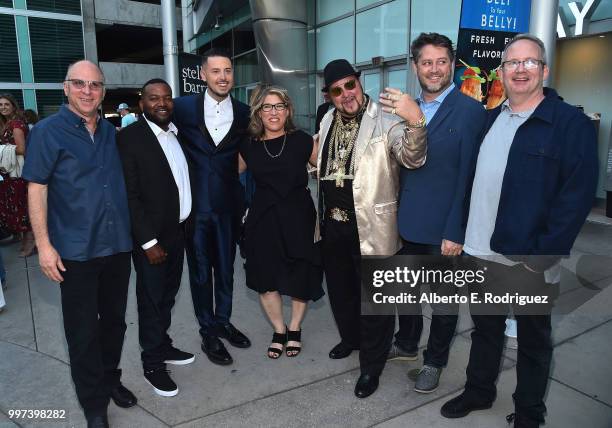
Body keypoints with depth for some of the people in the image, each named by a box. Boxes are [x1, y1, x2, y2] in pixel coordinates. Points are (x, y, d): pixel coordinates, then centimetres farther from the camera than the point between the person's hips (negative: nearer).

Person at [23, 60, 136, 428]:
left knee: (114, 320, 16)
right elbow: (37, 189, -8)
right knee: (83, 330, 8)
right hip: (77, 250, -4)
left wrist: (134, 231, 13)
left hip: (118, 245, 5)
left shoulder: (112, 132, 9)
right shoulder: (48, 131, -6)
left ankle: (111, 379, 37)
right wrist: (44, 245, -13)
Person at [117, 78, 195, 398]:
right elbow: (130, 195, -16)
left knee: (168, 294, 19)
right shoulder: (129, 138, -13)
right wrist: (149, 242, -18)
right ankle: (152, 364, 24)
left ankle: (163, 346, 38)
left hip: (178, 231, 7)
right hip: (151, 236, -6)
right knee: (151, 299, 7)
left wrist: (186, 225, 9)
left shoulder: (177, 134, 8)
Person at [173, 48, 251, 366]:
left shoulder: (244, 113, 1)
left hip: (229, 203, 2)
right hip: (194, 203, -2)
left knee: (226, 267, 15)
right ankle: (208, 332, 27)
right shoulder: (183, 107, -5)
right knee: (200, 270, 10)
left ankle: (223, 321, 36)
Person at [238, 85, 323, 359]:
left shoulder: (302, 141, -6)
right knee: (266, 280, 8)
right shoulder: (249, 147, -1)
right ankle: (279, 331, 32)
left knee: (300, 279, 10)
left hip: (298, 218, -1)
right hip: (263, 220, 2)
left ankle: (294, 329, 36)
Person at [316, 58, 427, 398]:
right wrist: (322, 215, 16)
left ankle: (371, 366, 27)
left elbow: (412, 158, -30)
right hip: (333, 224, 7)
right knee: (340, 290, 23)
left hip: (370, 227, -6)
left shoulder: (386, 119, -14)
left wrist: (416, 122, -50)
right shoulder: (328, 121, 8)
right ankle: (350, 337, 48)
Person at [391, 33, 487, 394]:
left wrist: (455, 232, -17)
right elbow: (402, 167, 9)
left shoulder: (470, 111, -11)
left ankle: (434, 361, 32)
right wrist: (397, 215, 3)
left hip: (444, 229, -5)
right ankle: (406, 345, 43)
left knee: (444, 297, 13)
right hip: (408, 224, 6)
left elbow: (468, 176, -15)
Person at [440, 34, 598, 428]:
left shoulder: (572, 123, -9)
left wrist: (543, 255, -18)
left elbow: (577, 196, -14)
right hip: (483, 252, 5)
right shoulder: (490, 119, 10)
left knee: (533, 337, 13)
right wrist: (468, 233, 9)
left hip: (529, 259, -5)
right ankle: (479, 391, 40)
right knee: (485, 326, 20)